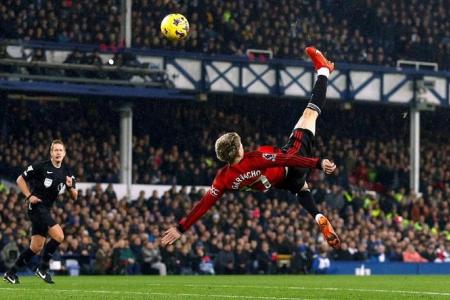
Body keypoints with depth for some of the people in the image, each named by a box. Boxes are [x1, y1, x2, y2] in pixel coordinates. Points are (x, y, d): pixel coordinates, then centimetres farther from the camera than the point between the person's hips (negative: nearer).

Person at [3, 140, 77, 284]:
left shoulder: (66, 172, 7)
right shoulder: (41, 166, -10)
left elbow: (74, 197, 10)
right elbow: (20, 180, -2)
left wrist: (70, 186, -11)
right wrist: (29, 196, -11)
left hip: (46, 210, 7)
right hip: (37, 207, -7)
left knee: (36, 247, 8)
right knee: (59, 235, -20)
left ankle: (11, 273, 17)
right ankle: (42, 268, -8)